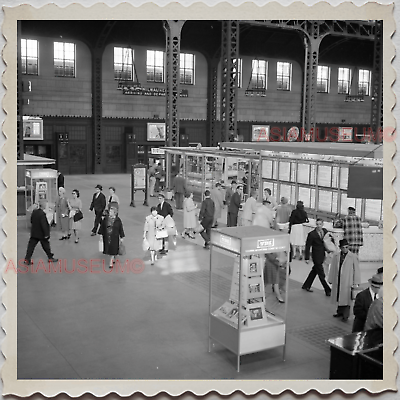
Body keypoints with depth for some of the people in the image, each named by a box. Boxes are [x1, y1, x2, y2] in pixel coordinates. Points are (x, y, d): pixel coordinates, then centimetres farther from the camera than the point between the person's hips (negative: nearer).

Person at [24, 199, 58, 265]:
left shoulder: (34, 211, 1)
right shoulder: (42, 214, -23)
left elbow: (31, 221, 12)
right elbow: (44, 225, -23)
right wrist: (46, 235, -18)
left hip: (34, 233, 7)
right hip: (41, 234, -6)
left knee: (31, 246, 8)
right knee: (46, 246, 10)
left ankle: (27, 259, 7)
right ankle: (50, 258, 24)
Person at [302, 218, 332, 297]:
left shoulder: (325, 231, 1)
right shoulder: (312, 234, -16)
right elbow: (308, 246, -11)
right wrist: (307, 258, -11)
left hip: (322, 255, 7)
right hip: (316, 256, -6)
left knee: (315, 271, 18)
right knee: (321, 274, 1)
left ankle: (306, 286, 34)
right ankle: (328, 291, 10)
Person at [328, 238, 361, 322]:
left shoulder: (353, 257, -8)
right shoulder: (336, 256, 2)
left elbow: (356, 270, -4)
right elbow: (333, 268, 10)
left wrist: (356, 283, -3)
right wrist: (331, 280, 12)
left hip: (347, 282, -4)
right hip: (337, 280, 4)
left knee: (346, 298, -2)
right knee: (338, 296, 13)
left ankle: (345, 315, 6)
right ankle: (340, 312, 29)